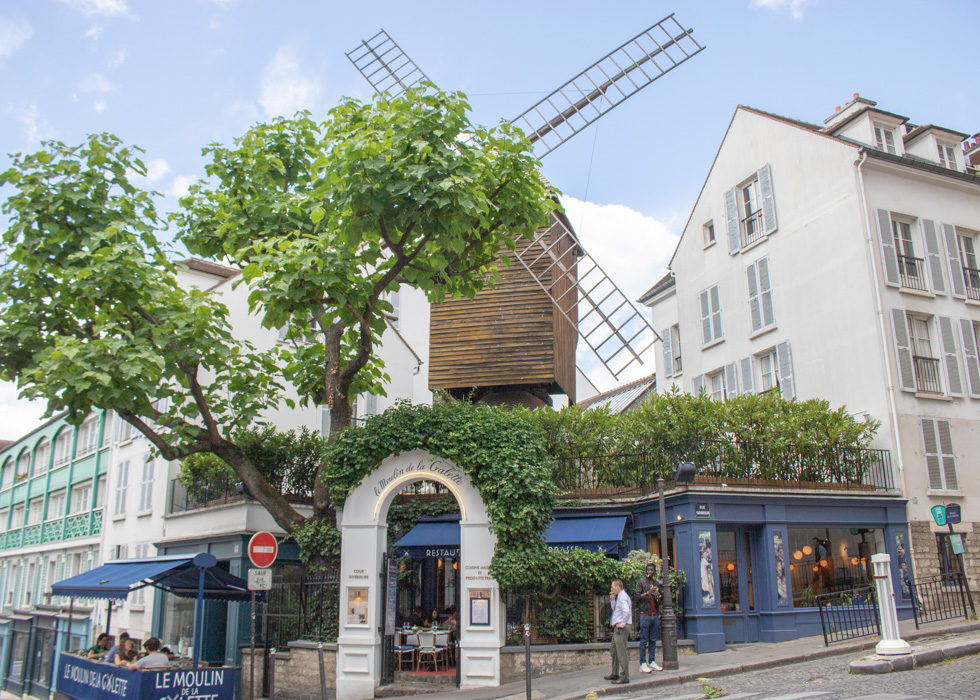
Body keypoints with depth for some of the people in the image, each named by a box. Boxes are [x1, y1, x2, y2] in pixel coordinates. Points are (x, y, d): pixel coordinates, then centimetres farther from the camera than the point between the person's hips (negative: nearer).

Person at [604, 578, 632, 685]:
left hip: (621, 628, -11)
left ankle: (624, 677, -5)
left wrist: (622, 624, -23)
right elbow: (615, 609, 28)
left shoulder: (622, 597, -16)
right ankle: (615, 674, 27)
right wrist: (612, 600, 14)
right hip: (618, 628, 11)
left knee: (622, 652, -8)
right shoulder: (619, 596, 16)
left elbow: (626, 611, -30)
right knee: (613, 649, 18)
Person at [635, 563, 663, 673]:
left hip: (655, 614, 5)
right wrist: (648, 592, -18)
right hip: (645, 614, -5)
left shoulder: (657, 583, 18)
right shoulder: (641, 582, 2)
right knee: (644, 639, -5)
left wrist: (657, 595, 2)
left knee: (653, 639, 6)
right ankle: (643, 664, -3)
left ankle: (652, 662, 12)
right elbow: (637, 596, -6)